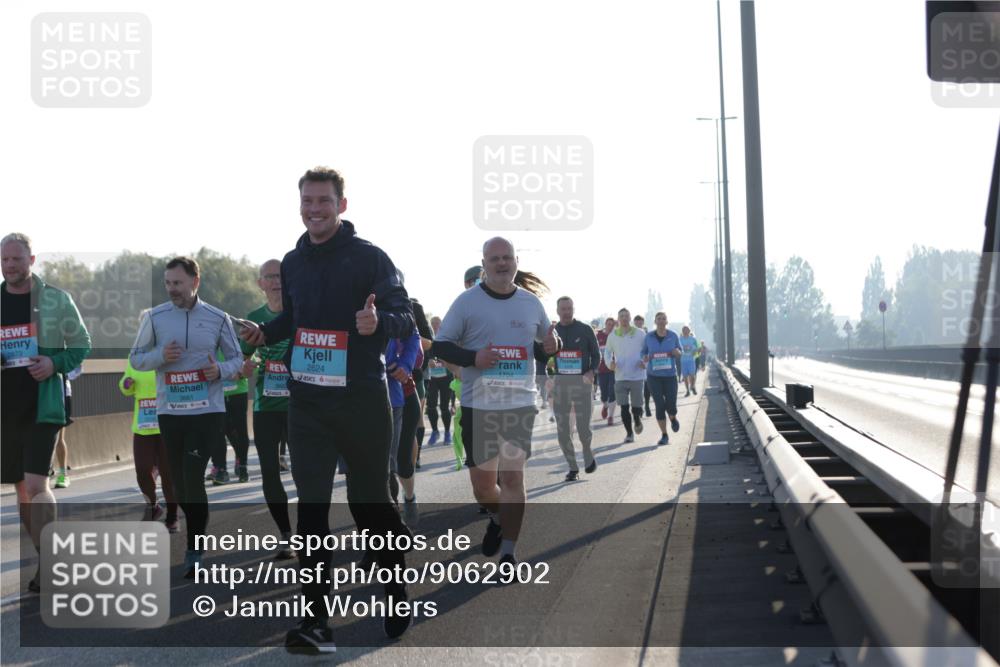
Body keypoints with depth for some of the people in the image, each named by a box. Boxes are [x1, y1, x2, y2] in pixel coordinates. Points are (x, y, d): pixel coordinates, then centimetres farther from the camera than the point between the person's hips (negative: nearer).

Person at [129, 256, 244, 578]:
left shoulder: (218, 318, 2)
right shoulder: (155, 317, 2)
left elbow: (236, 358, 9)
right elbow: (135, 358, 8)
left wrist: (221, 370, -13)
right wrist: (161, 355, -13)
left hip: (208, 410, -2)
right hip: (170, 411, 2)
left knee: (193, 477, -13)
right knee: (179, 480, 8)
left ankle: (194, 551, -6)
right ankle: (197, 532, 30)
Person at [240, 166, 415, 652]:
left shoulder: (368, 257, -7)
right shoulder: (293, 262, 11)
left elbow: (405, 316, -10)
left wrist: (378, 322, -32)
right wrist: (266, 332, 3)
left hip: (361, 398, -4)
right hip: (307, 400, 5)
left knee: (368, 501, 6)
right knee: (311, 507, -1)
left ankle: (397, 592, 30)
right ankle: (316, 621, 1)